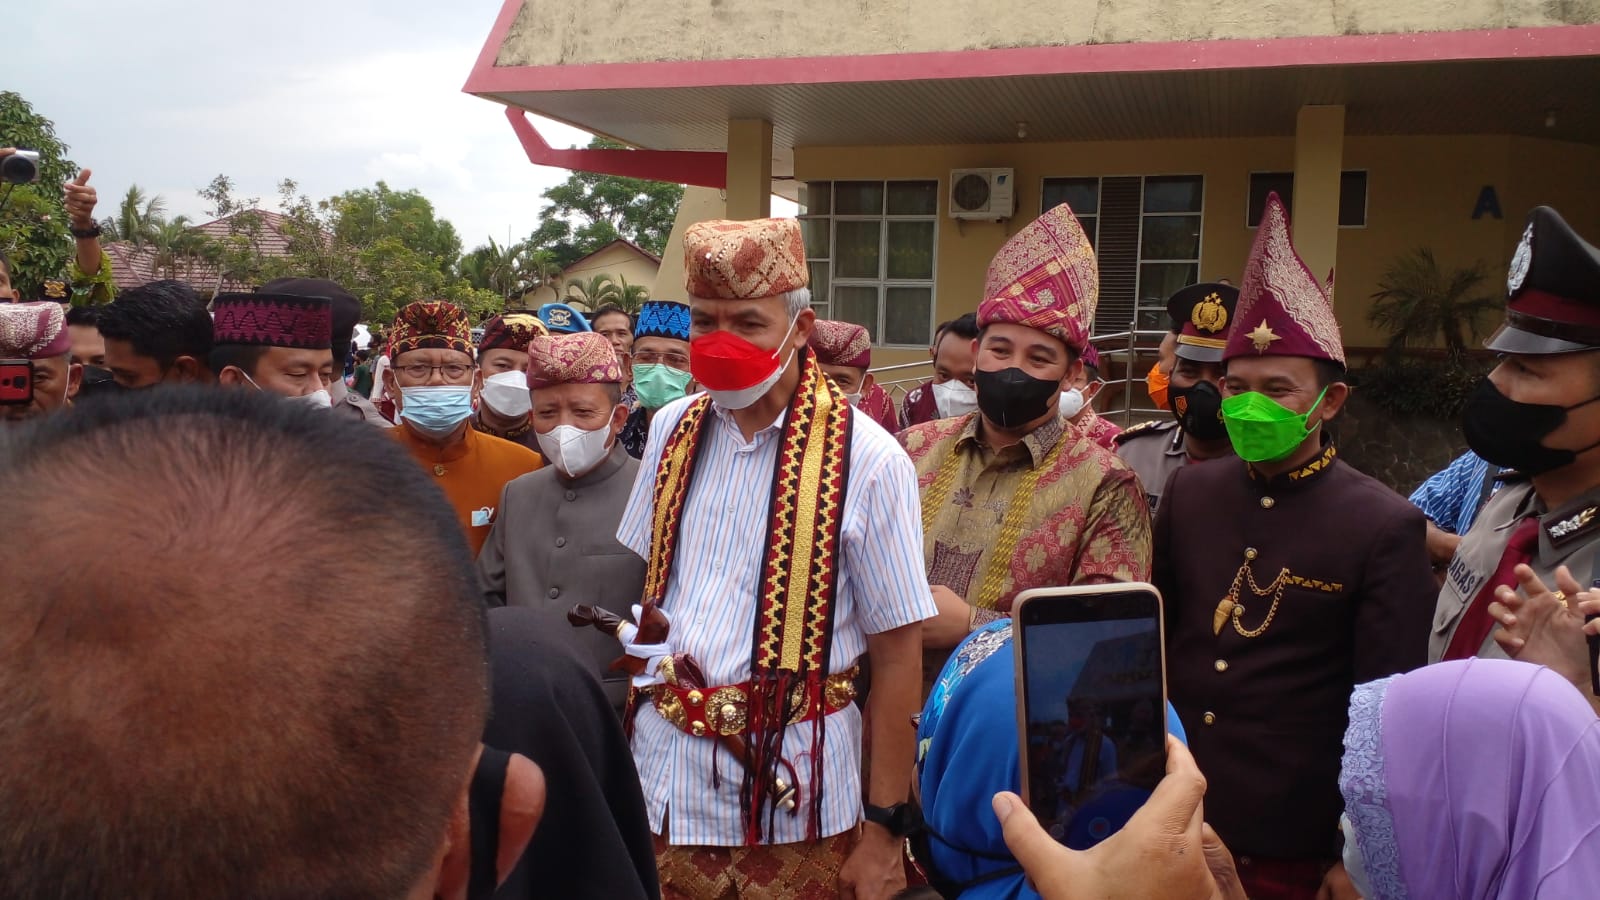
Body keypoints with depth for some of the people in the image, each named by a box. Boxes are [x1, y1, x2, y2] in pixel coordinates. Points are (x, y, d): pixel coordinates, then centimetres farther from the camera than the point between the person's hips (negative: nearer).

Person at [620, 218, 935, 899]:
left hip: (795, 788, -4)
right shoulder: (673, 430, 2)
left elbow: (897, 653, -9)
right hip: (666, 774, 4)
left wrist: (883, 829, -7)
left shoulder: (865, 458, -12)